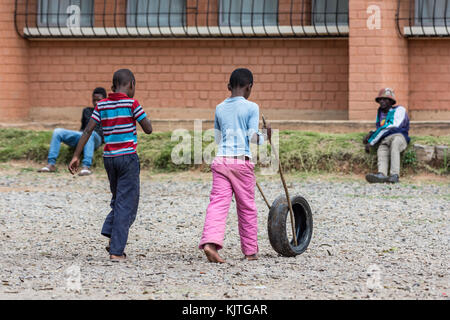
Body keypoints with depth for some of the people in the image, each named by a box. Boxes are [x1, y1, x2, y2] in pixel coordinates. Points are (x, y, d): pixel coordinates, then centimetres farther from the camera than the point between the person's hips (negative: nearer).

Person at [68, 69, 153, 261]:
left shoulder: (102, 105, 6)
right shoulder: (131, 104, -8)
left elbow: (87, 131, 1)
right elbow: (148, 129, -5)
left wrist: (76, 156, 2)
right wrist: (142, 115, 12)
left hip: (109, 158, 5)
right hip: (128, 157, -5)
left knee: (118, 200, 22)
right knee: (126, 205, -1)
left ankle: (112, 237, 5)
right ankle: (116, 250, -6)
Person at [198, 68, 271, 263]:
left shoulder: (220, 109, 12)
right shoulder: (251, 108, -2)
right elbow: (253, 137, -8)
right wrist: (265, 136, 13)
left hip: (221, 160, 3)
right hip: (242, 161, -3)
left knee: (218, 204, -6)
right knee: (247, 207, 9)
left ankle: (210, 242, -26)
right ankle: (250, 250, 17)